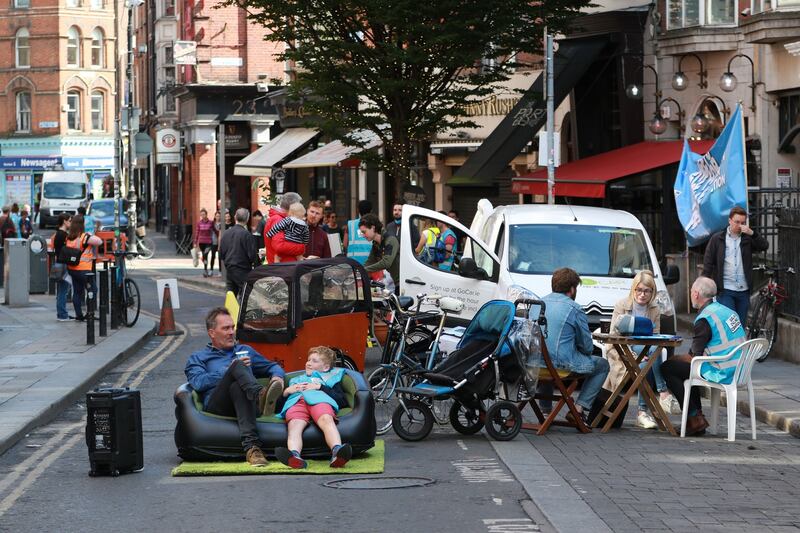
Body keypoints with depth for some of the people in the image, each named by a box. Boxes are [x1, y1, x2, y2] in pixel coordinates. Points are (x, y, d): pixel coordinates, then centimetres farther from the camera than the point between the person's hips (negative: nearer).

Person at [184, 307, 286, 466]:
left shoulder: (245, 350, 37)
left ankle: (251, 446, -60)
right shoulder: (198, 358, 26)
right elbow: (198, 383, 4)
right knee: (237, 366, -31)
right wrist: (231, 370, 2)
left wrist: (277, 376, 11)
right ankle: (261, 394, -64)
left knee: (237, 387, -38)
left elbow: (272, 366, 36)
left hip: (243, 401, 2)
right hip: (217, 406, -2)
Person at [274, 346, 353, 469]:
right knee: (294, 425, -36)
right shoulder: (296, 380, 47)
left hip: (320, 399, -1)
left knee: (326, 419, -39)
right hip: (296, 401, 1)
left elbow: (342, 401, 15)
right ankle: (294, 456, -66)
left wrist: (320, 387, 8)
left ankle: (337, 451, -66)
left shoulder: (330, 378, 37)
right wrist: (287, 391, 15)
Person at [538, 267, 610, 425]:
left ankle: (545, 410, 38)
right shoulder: (574, 309, -8)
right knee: (602, 365, 16)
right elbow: (587, 347, -2)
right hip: (562, 362, -6)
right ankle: (579, 408, 5)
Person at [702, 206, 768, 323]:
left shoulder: (747, 239, 9)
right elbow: (708, 262, 1)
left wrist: (752, 233, -19)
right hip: (725, 290, -3)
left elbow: (764, 246, -6)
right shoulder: (717, 239, 3)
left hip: (743, 290, 3)